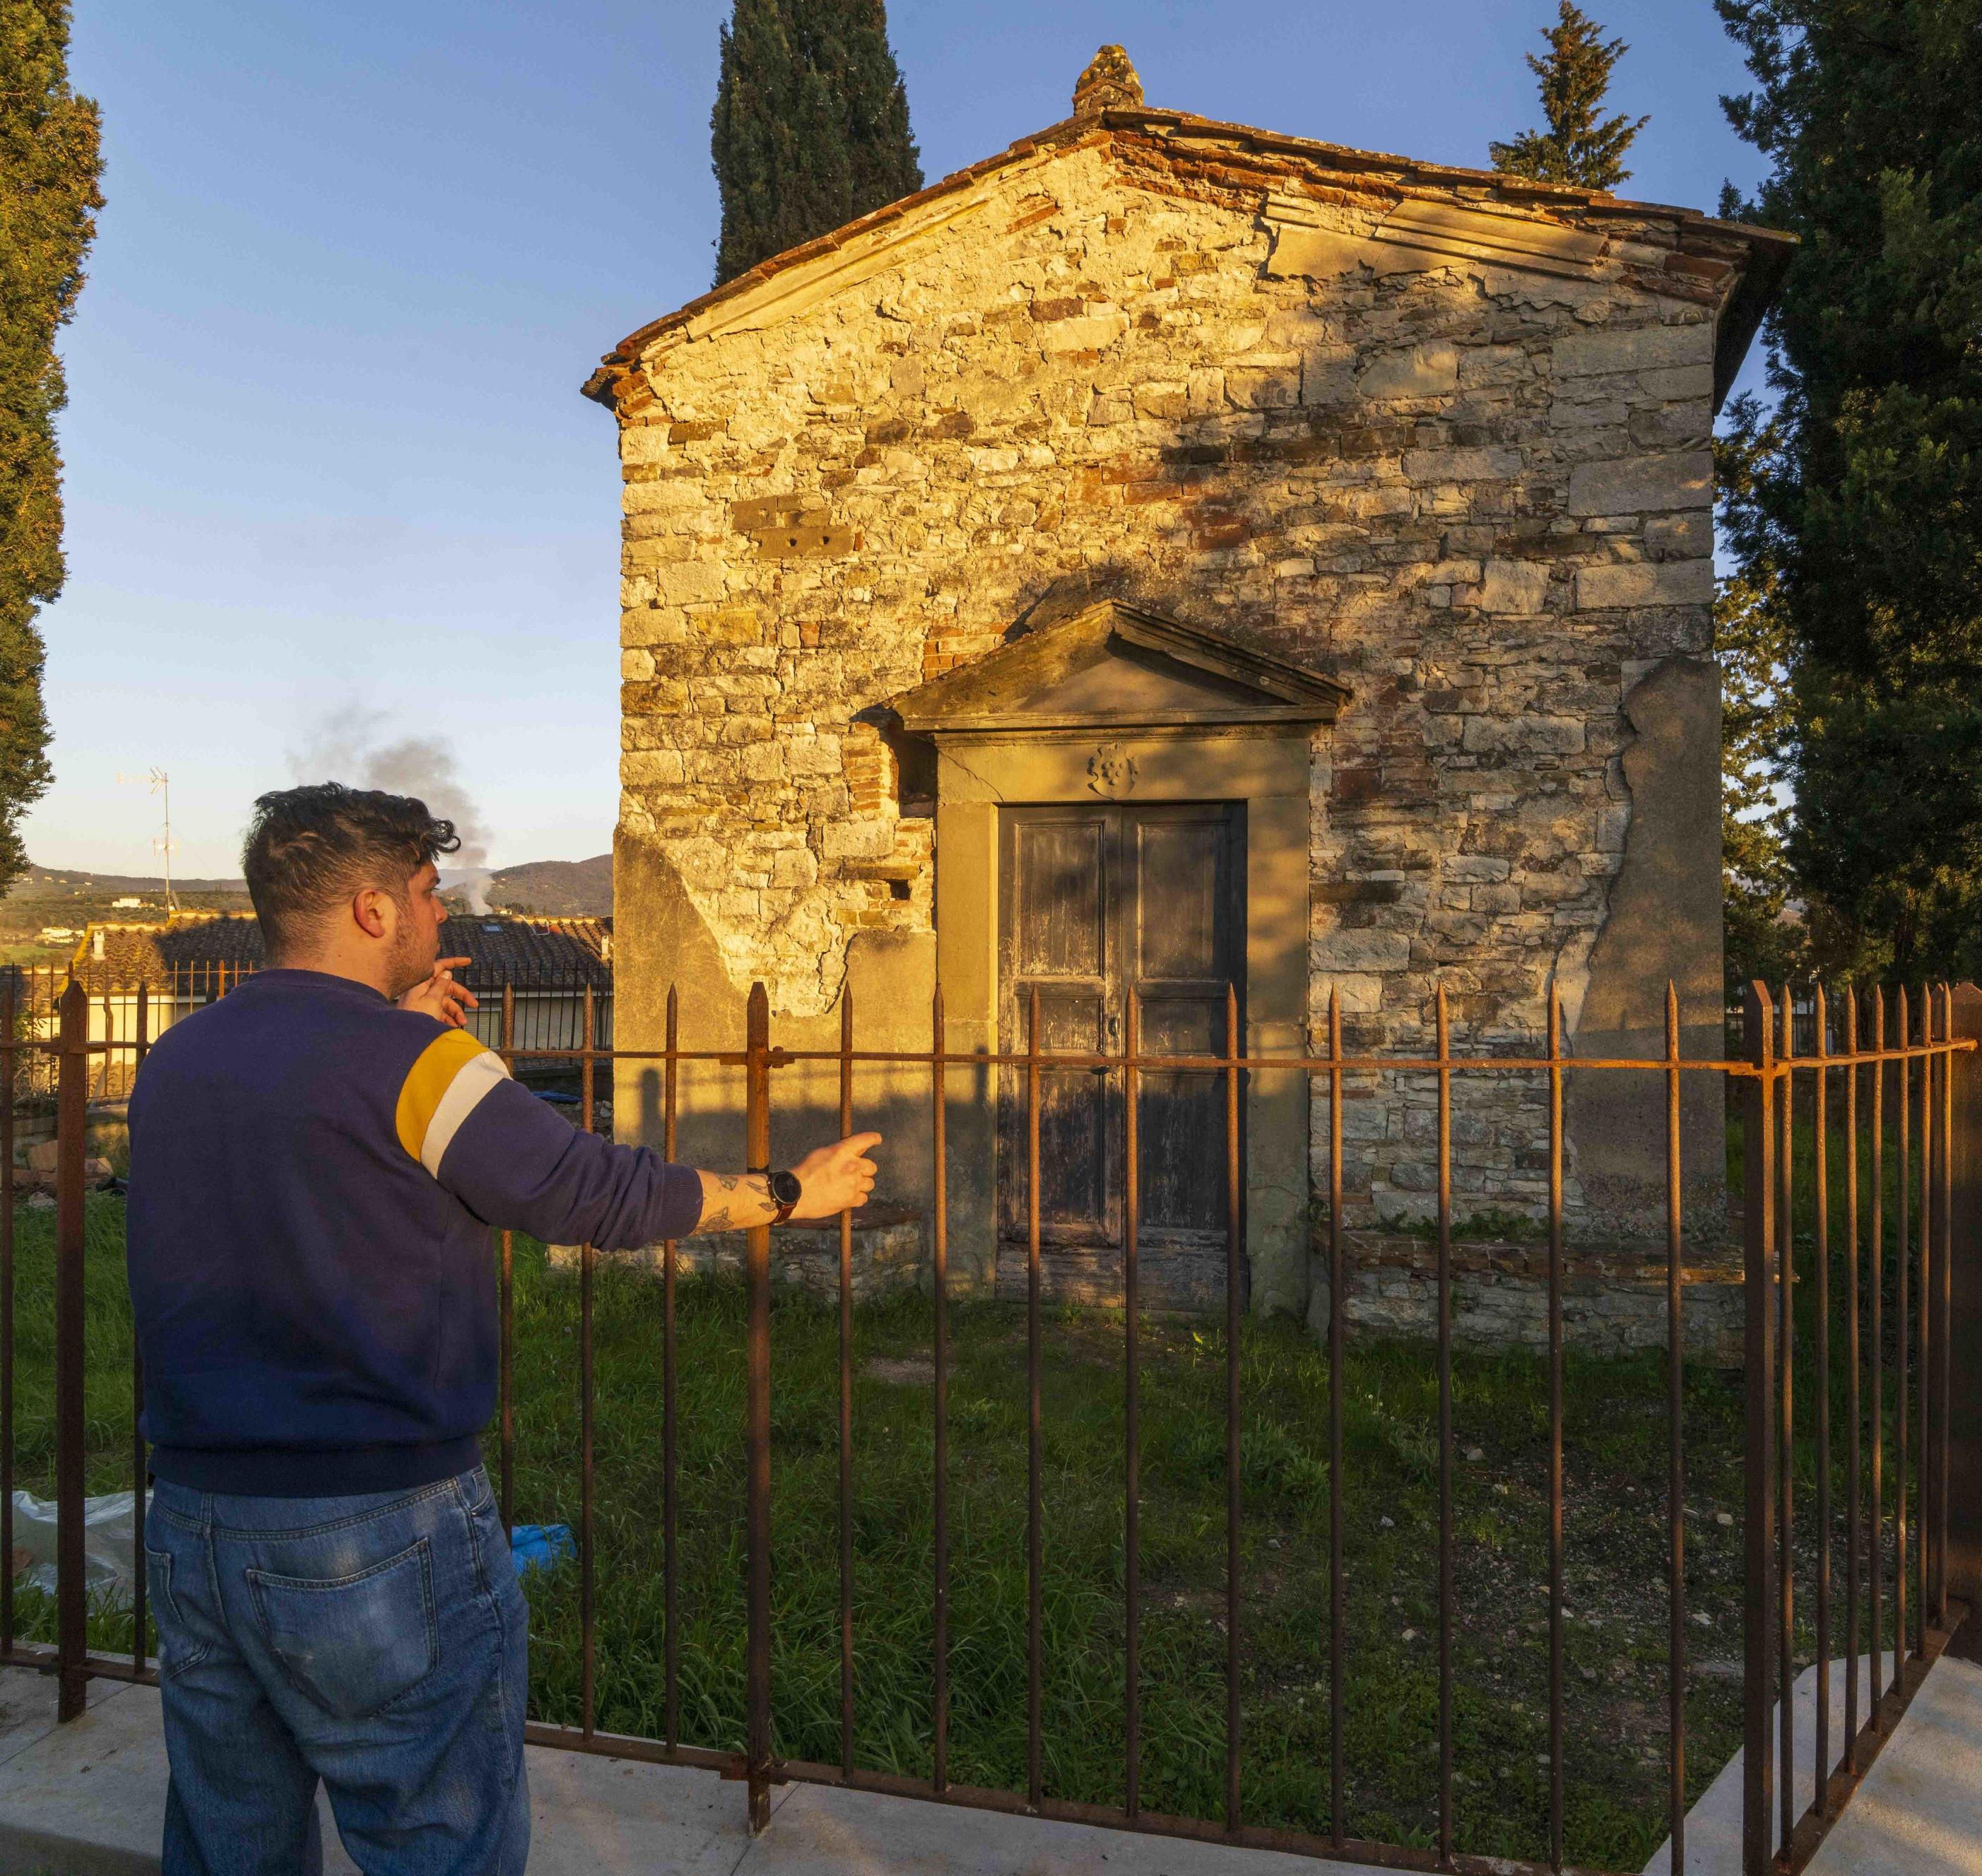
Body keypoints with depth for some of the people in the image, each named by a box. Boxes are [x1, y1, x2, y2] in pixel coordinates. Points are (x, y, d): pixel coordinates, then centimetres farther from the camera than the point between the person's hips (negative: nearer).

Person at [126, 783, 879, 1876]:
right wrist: (792, 1192, 1)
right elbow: (602, 1195, -12)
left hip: (192, 1526, 8)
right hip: (383, 1535, -7)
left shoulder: (172, 1062, 5)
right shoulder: (414, 1060, -16)